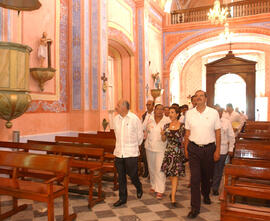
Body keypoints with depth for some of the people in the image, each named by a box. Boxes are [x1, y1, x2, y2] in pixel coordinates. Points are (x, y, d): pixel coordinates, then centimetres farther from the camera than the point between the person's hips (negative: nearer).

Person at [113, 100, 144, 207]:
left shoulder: (134, 118, -9)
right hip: (119, 152, 4)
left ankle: (139, 188, 36)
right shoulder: (116, 119, 4)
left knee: (133, 175, 5)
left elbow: (140, 135, 2)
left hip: (131, 153, -4)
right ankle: (122, 198, 23)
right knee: (121, 177, 9)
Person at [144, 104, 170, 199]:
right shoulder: (149, 121, 6)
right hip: (150, 148, 4)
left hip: (161, 148, -4)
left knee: (159, 169, -6)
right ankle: (153, 185, 31)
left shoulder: (167, 121, -5)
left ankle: (160, 190, 3)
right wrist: (147, 143, 13)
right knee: (151, 168, 14)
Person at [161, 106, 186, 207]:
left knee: (175, 173, -5)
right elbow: (164, 140, 9)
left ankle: (173, 198, -1)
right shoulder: (166, 126, 5)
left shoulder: (182, 126, -4)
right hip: (168, 152, 3)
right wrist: (162, 134, -10)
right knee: (169, 173, 9)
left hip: (178, 152, -3)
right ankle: (173, 190, 36)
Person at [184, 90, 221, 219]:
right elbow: (187, 133, 7)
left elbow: (217, 132, 1)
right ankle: (195, 208, 7)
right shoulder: (189, 113, 1)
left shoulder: (214, 113, -3)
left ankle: (206, 195, 46)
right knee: (195, 178, -2)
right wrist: (186, 149, 6)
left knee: (207, 176, 16)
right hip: (193, 149, 0)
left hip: (209, 148, 0)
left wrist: (217, 150, -2)